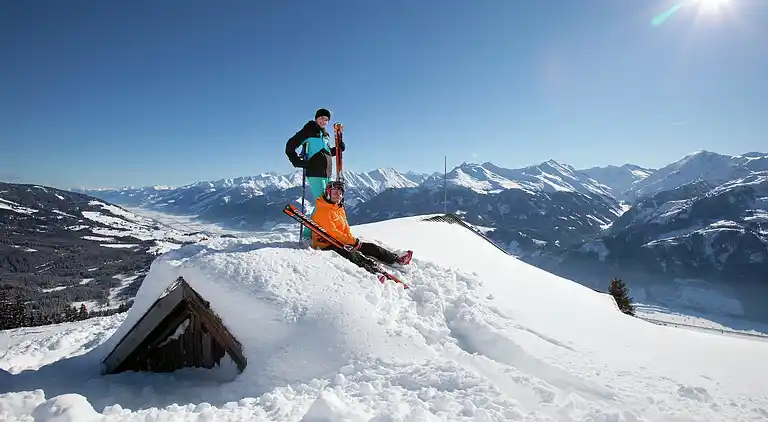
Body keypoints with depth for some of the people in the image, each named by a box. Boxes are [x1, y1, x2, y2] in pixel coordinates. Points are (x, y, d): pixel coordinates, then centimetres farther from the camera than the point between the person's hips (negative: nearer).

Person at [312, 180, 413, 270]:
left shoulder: (340, 208, 16)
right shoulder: (322, 211, -14)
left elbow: (346, 228, 17)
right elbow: (331, 232, -21)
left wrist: (352, 240, -5)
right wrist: (352, 241, -20)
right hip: (327, 245, -9)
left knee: (369, 247, 0)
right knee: (349, 256, -37)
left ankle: (396, 259, 4)